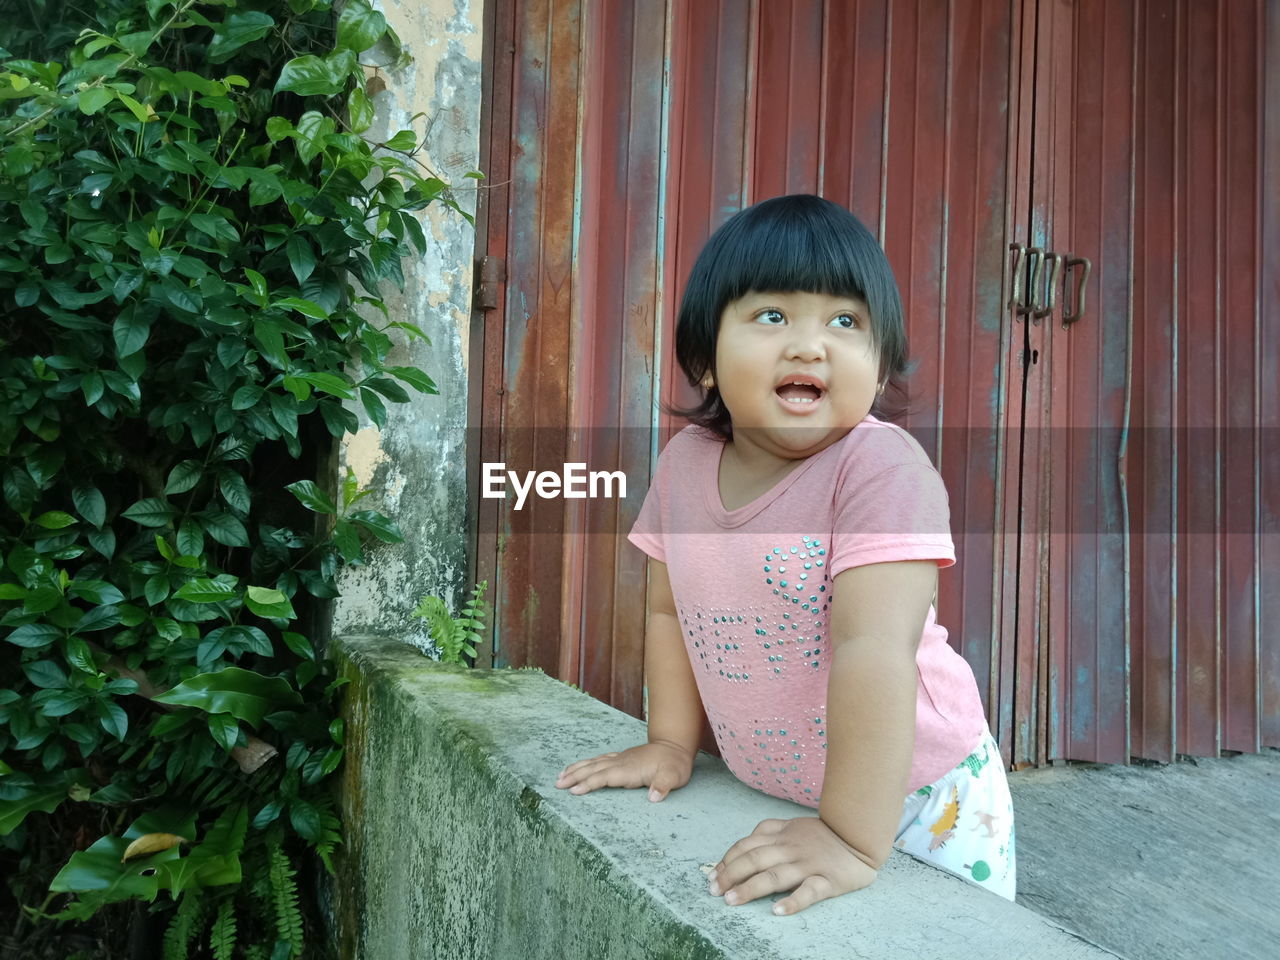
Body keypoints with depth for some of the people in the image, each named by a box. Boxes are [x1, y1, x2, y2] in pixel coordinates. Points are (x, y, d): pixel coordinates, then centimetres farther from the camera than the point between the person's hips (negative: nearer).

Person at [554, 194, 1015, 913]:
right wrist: (673, 743, 4)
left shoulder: (881, 468, -26)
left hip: (914, 800, -4)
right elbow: (672, 612, 4)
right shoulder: (685, 461, -8)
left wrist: (853, 842, -34)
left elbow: (873, 649, -33)